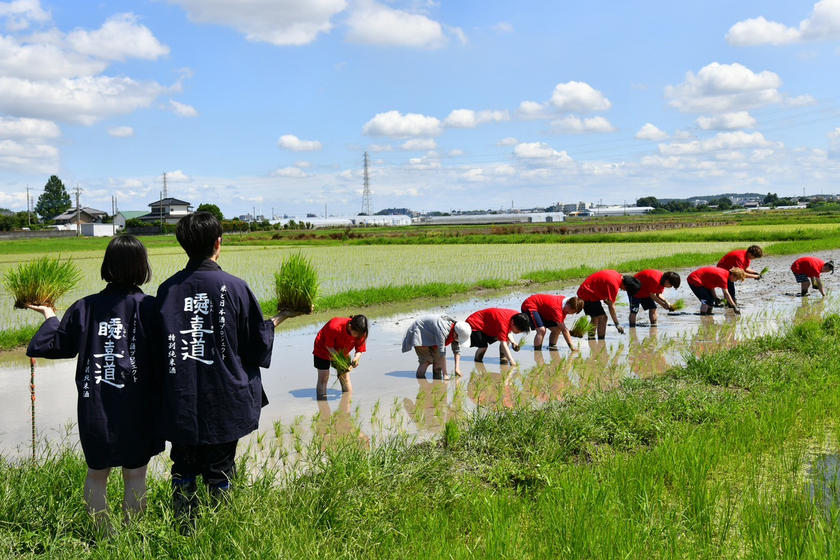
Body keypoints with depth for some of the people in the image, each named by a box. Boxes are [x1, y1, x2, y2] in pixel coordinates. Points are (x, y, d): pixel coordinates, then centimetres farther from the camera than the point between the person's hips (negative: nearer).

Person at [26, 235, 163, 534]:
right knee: (135, 475, 10)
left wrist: (50, 317, 21)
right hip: (138, 407, -2)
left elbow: (54, 345, 4)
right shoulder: (150, 307, -10)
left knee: (96, 474, 17)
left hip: (95, 407, 2)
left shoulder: (85, 308, -3)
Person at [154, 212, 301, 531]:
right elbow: (258, 344, -1)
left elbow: (157, 348, 4)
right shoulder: (235, 288, -10)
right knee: (219, 474, 10)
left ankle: (185, 535, 20)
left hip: (180, 404, 2)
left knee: (183, 472, 14)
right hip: (224, 404, -2)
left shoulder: (167, 290, -3)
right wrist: (281, 317, 15)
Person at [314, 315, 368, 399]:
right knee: (323, 378, -8)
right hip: (323, 349, -4)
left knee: (345, 378, 0)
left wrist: (356, 359, -39)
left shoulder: (360, 333, -27)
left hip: (342, 352, 4)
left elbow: (359, 350, -16)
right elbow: (329, 346, -28)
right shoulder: (335, 327, -40)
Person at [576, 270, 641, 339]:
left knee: (595, 318, 21)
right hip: (588, 295, -10)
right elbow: (611, 306, -22)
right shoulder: (614, 285, -25)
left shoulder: (617, 275, 2)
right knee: (602, 318, -13)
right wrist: (617, 324, -17)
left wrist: (605, 298, 6)